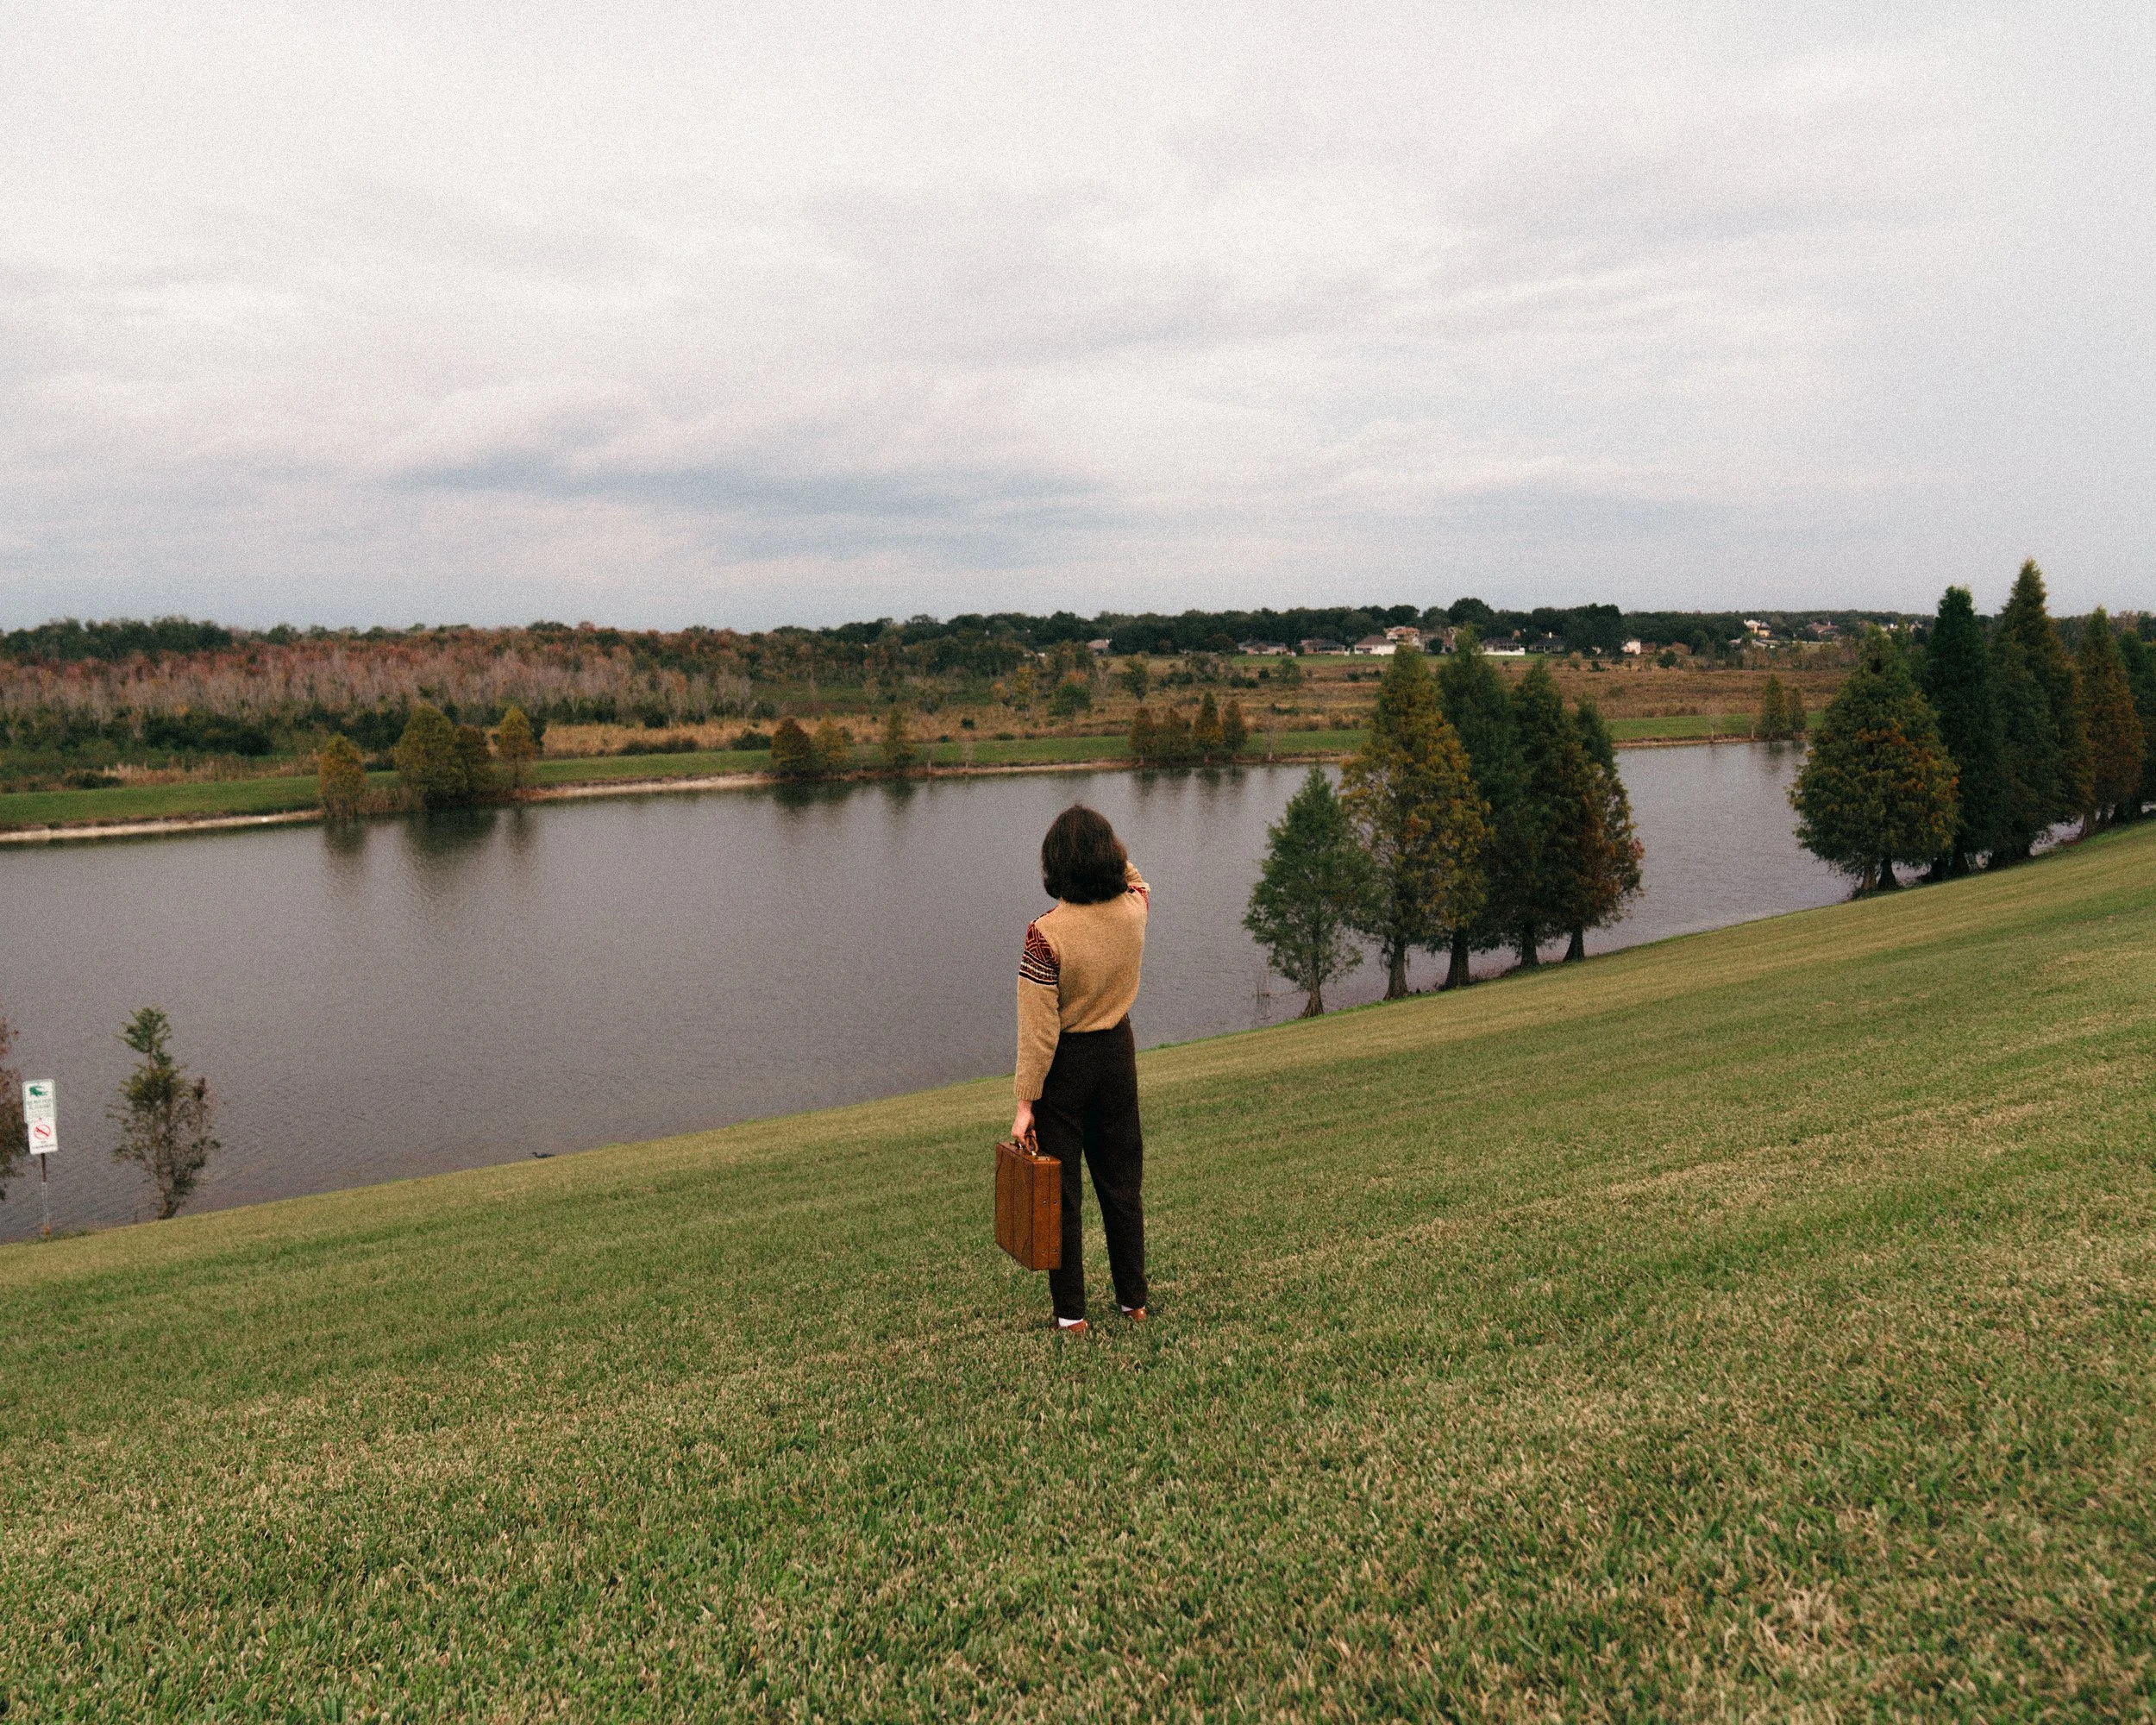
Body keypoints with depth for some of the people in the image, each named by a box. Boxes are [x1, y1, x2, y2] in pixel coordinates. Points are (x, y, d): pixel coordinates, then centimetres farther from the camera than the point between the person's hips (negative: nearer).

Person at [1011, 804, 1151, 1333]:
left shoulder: (1045, 935, -24)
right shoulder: (1134, 911, -10)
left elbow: (1039, 1032, -20)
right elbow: (1138, 881, 19)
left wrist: (1026, 1103, -12)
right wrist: (1111, 847, 5)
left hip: (1065, 1064, -5)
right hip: (1117, 1052, 5)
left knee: (1059, 1190, 9)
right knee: (1122, 1182, 18)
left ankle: (1070, 1310, 17)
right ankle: (1133, 1298, 28)